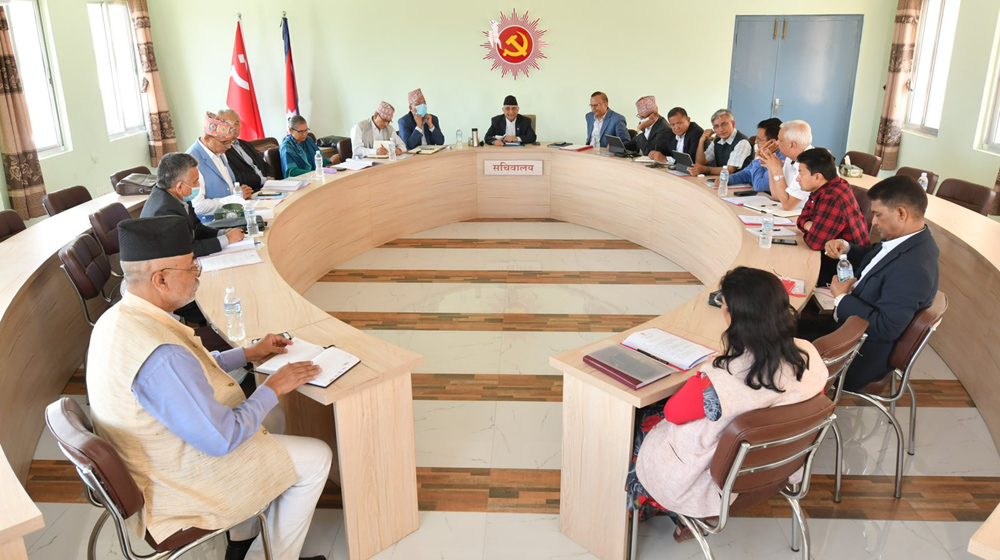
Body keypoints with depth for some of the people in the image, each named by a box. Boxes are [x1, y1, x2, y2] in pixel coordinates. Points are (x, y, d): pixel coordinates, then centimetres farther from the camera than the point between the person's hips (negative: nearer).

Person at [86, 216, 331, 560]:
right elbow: (221, 439, -29)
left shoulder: (118, 317, -3)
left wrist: (249, 353, 12)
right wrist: (273, 389, -15)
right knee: (315, 458, -1)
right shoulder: (160, 355, -35)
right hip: (179, 488, -9)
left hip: (149, 464, 10)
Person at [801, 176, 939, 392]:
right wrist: (846, 248, -4)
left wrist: (841, 298, -21)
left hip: (864, 350, -9)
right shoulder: (906, 239, -4)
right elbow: (872, 258, 17)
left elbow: (885, 328, -33)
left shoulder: (913, 269, -34)